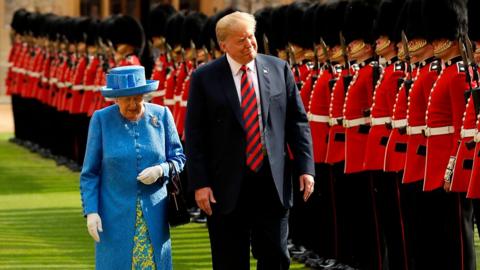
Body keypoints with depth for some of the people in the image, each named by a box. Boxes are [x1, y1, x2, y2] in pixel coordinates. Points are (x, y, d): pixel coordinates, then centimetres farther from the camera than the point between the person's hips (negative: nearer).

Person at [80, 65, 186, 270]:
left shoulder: (161, 115, 2)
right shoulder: (101, 120, -3)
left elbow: (179, 158, 8)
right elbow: (90, 173, 0)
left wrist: (161, 170, -13)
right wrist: (91, 211, -7)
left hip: (154, 215, 2)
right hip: (115, 217, -2)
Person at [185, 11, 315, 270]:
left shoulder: (278, 69, 5)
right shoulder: (204, 78, -2)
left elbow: (297, 122, 7)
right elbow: (194, 135, -3)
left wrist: (305, 168, 0)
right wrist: (200, 183, -8)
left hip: (273, 183, 2)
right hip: (227, 186, -2)